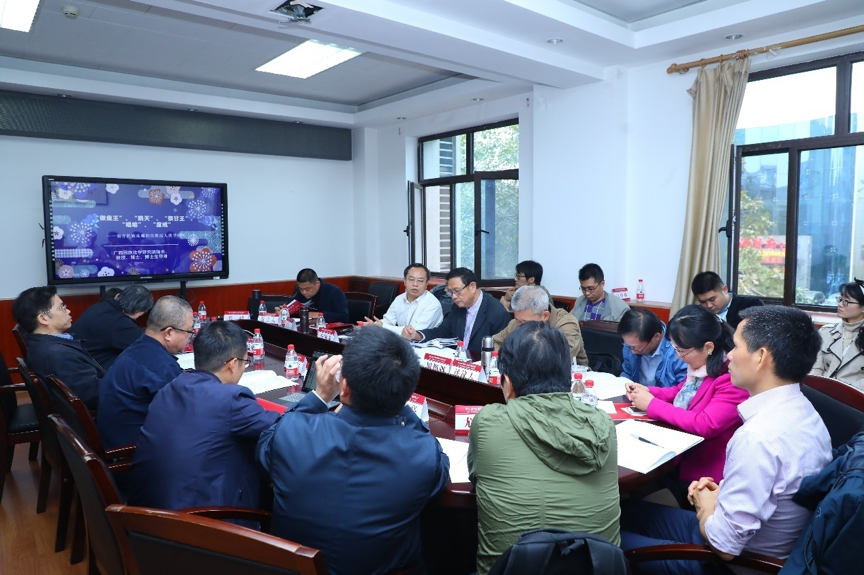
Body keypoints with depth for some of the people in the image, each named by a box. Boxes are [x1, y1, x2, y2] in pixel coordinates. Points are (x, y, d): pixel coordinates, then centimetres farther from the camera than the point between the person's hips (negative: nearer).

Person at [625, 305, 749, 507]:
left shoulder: (733, 378, -23)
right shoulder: (699, 366, 2)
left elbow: (705, 425, -29)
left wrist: (652, 405, -20)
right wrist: (647, 391, 1)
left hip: (704, 471, -7)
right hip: (680, 456, 7)